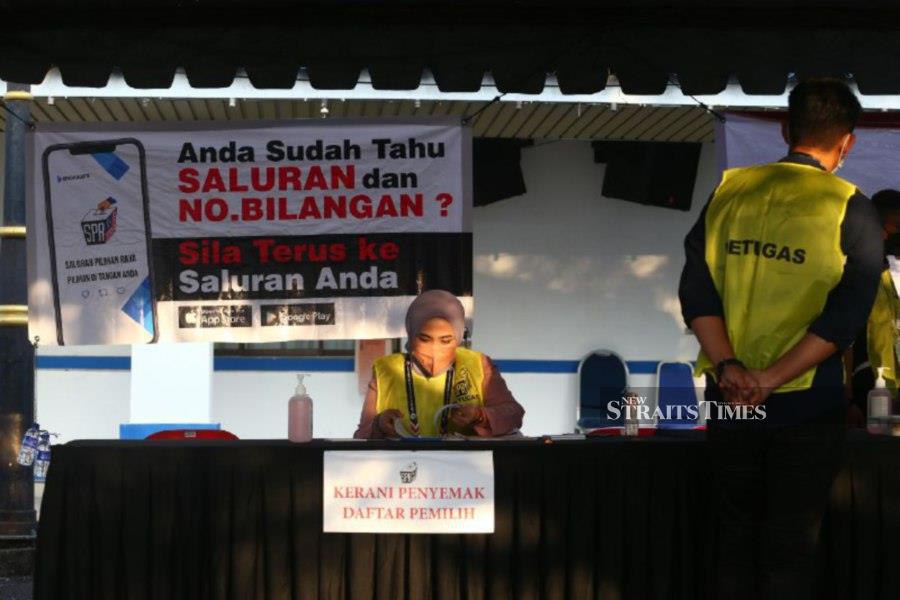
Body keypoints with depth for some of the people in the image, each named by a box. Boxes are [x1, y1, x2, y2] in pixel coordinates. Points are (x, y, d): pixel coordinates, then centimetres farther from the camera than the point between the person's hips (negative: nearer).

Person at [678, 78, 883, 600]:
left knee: (735, 534, 15)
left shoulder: (729, 190, 2)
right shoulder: (852, 210, -7)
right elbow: (846, 317, -15)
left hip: (729, 397, 3)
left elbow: (696, 289, -5)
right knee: (791, 546, 7)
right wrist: (772, 378, -17)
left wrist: (727, 366, -13)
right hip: (807, 402, -3)